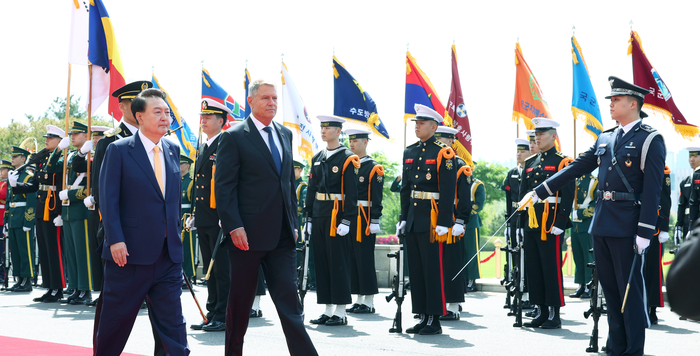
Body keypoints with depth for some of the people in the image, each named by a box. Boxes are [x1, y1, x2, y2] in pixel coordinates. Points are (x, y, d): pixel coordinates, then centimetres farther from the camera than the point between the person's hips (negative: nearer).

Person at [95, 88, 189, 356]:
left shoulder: (173, 150, 10)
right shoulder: (119, 150, -5)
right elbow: (108, 199, -9)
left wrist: (175, 232, 13)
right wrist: (115, 240, -17)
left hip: (168, 254, 4)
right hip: (129, 252, -4)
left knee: (172, 320, 3)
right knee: (116, 318, 8)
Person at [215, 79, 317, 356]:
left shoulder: (285, 134, 13)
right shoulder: (234, 137, -5)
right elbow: (224, 187, -9)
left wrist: (294, 223, 13)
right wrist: (234, 227, -16)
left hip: (282, 236, 5)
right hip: (247, 234, -4)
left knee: (289, 300, 1)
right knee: (241, 301, 8)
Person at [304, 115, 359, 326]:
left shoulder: (347, 159, -5)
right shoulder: (317, 159, 15)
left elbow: (351, 193, -10)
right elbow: (311, 189, 16)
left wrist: (347, 220, -16)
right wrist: (309, 218, 12)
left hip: (337, 216, -7)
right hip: (319, 217, 7)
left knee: (338, 262, -4)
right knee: (321, 261, 8)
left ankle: (341, 312, 2)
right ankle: (328, 310, 15)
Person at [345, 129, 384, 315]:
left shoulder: (374, 168, -5)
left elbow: (377, 198, -10)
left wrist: (374, 221, -16)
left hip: (364, 219, -7)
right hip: (349, 218, 7)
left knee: (365, 259, -5)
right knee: (353, 258, 8)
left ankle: (369, 303, 0)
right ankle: (359, 300, 15)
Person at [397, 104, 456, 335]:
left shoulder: (443, 153, -7)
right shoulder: (410, 152, 13)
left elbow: (448, 192, -12)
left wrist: (443, 222, -17)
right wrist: (403, 217, 13)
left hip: (432, 218, -7)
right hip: (413, 219, 7)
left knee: (432, 269, -3)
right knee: (415, 268, 10)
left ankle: (435, 320, 4)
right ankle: (423, 317, 18)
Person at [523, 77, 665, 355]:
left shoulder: (650, 140, -7)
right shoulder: (605, 139, 14)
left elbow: (652, 189, -12)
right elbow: (576, 168, 15)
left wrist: (645, 232, -17)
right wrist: (539, 191, 12)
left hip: (627, 226, -7)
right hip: (602, 225, 7)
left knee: (630, 289, -1)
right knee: (610, 288, 12)